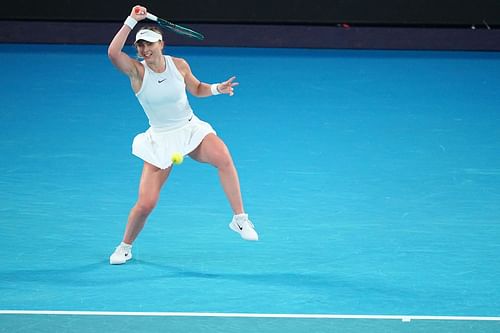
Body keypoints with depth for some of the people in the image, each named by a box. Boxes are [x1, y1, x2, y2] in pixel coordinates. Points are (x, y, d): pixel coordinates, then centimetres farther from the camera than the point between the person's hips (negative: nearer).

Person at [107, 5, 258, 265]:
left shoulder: (179, 65, -5)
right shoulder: (136, 71, -13)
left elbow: (196, 89, 15)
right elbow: (113, 53, -33)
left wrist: (217, 88, -4)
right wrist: (131, 22, -35)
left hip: (192, 129, 1)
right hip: (161, 139, -1)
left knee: (223, 157, -31)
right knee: (145, 203, -9)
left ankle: (240, 219, -21)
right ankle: (125, 247, 20)